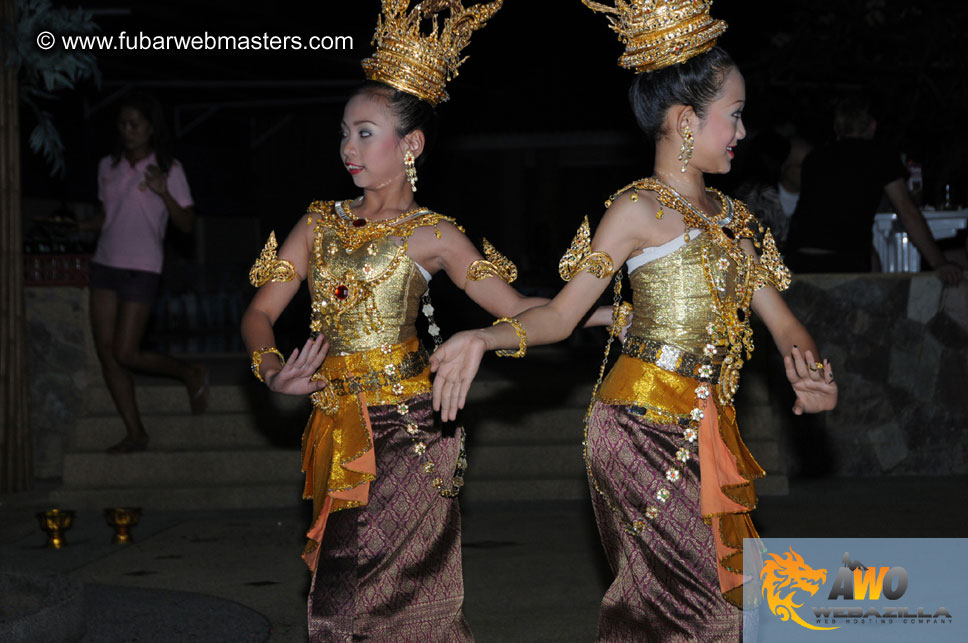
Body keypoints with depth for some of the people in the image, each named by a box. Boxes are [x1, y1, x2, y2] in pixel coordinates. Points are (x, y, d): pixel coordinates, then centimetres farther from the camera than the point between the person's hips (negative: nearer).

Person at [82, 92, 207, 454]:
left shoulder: (168, 170, -4)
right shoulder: (108, 167, 11)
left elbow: (187, 224, -5)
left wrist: (164, 193, -20)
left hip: (141, 268, -6)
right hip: (105, 262, 6)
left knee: (125, 353, -10)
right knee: (106, 353, 0)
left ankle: (191, 375, 15)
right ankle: (135, 434, 7)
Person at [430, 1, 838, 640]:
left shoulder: (730, 216, 13)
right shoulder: (639, 209, -7)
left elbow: (782, 320, 12)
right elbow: (563, 313, -6)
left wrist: (808, 369, -11)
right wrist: (483, 339, -24)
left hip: (705, 429, 7)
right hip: (640, 426, -7)